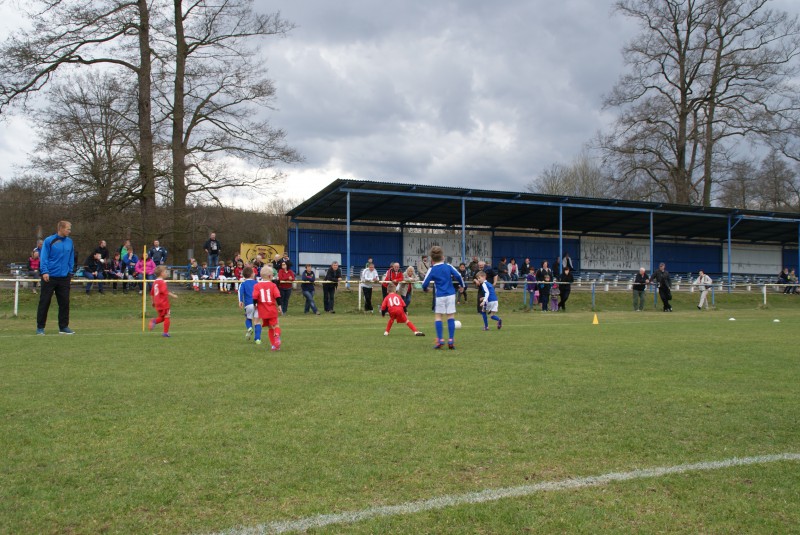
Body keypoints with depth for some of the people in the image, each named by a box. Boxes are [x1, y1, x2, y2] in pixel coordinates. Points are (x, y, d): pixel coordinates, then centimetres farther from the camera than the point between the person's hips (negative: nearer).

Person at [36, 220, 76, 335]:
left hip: (64, 278, 4)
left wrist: (70, 272, 10)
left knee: (65, 302, 6)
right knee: (44, 302, 2)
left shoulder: (69, 242, 8)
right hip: (50, 277, -4)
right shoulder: (49, 241, -6)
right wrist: (45, 272, -15)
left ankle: (63, 327, 15)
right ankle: (40, 327, 10)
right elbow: (43, 258, -7)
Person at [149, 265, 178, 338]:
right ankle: (165, 332, 1)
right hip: (164, 303, -8)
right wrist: (172, 295, -22)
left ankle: (154, 321, -7)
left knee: (161, 317, 20)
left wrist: (153, 302, 26)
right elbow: (165, 292, -26)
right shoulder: (162, 282, -14)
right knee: (166, 317, 1)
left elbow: (152, 293, 18)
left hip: (157, 304, 8)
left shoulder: (155, 282, 13)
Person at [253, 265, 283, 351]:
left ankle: (273, 345, 15)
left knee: (270, 327, 13)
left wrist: (255, 305, 8)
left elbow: (255, 297, -7)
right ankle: (277, 335, -30)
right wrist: (279, 306, -2)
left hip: (263, 311, 2)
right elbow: (277, 296, -10)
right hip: (272, 310, -2)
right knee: (275, 325, 3)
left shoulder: (257, 285, 0)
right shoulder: (273, 285, -2)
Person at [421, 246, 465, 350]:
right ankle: (451, 340, 2)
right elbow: (458, 276, -3)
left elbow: (425, 283, -2)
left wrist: (425, 289, 20)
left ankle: (440, 340, 0)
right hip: (451, 295, 2)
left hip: (439, 296, -2)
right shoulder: (448, 266, 1)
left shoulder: (432, 270, -3)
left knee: (438, 317, 7)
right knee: (451, 317, 5)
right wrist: (462, 285, 14)